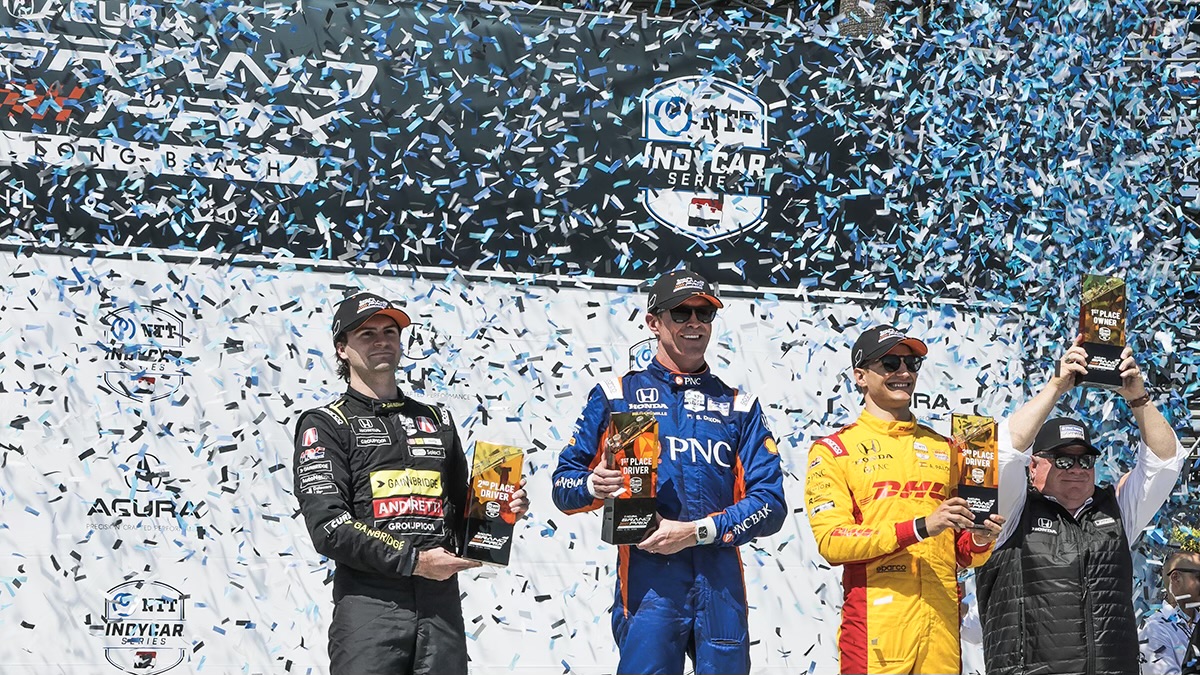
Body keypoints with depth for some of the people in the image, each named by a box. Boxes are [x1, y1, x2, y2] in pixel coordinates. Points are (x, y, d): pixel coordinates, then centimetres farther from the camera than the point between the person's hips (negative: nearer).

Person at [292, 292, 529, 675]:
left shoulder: (437, 420, 21)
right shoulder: (324, 426, 4)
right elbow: (329, 526, -9)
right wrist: (412, 560, -14)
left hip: (442, 604, 4)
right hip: (369, 604, -4)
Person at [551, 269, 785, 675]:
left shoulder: (739, 405, 16)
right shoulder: (615, 396, 13)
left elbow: (770, 505, 6)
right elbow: (563, 484, 10)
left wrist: (697, 531, -9)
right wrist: (593, 486, -13)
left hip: (721, 583, 2)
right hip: (646, 579, -2)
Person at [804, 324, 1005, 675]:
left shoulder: (944, 448, 18)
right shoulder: (834, 449, 4)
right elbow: (831, 541, -10)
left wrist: (978, 540, -1)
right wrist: (919, 527, -18)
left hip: (942, 627, 4)